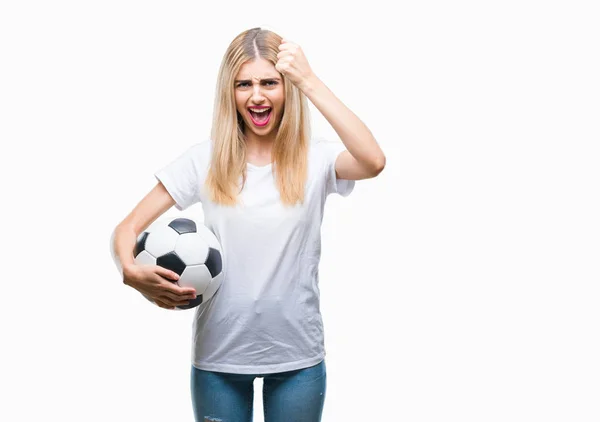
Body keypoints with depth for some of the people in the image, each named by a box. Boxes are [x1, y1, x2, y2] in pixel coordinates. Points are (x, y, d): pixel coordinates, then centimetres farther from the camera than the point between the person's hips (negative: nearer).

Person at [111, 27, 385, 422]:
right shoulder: (205, 160, -3)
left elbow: (374, 162, -26)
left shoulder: (315, 159, -6)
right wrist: (132, 272, -25)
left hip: (297, 356, -1)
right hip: (218, 355, 1)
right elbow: (129, 227, -3)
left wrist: (311, 82, -25)